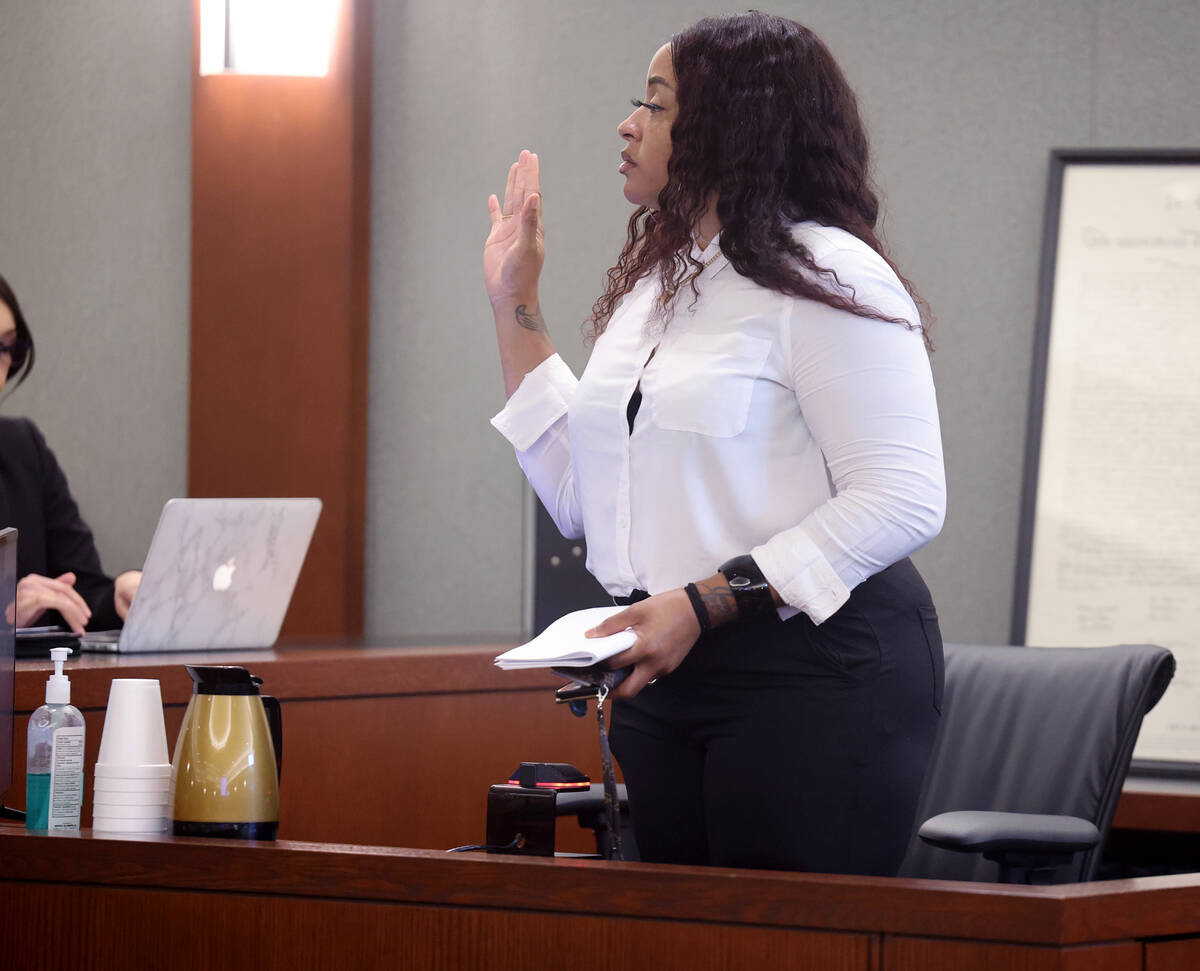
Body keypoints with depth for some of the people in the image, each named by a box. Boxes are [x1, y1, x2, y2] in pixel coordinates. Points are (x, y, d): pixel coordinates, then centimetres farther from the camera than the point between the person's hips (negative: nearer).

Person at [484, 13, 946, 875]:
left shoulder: (830, 279, -9)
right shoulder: (652, 286, 17)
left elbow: (902, 501, -18)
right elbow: (579, 500, 17)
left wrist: (705, 603, -21)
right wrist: (517, 309, 16)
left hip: (817, 667, -8)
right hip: (663, 676, 8)